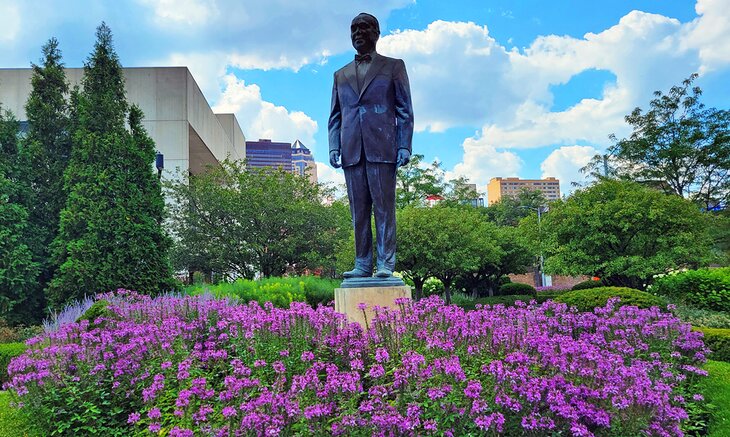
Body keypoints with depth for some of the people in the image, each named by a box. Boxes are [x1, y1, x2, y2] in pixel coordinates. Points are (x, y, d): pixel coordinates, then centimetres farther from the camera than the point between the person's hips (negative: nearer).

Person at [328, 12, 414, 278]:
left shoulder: (393, 66, 12)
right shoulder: (340, 75, 22)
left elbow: (405, 111, 5)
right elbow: (335, 116, 18)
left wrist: (404, 146, -6)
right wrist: (334, 147, 3)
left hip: (381, 149, -3)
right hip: (351, 152, 3)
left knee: (384, 207, -4)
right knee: (358, 211, 3)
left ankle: (385, 264, 0)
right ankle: (362, 265, 7)